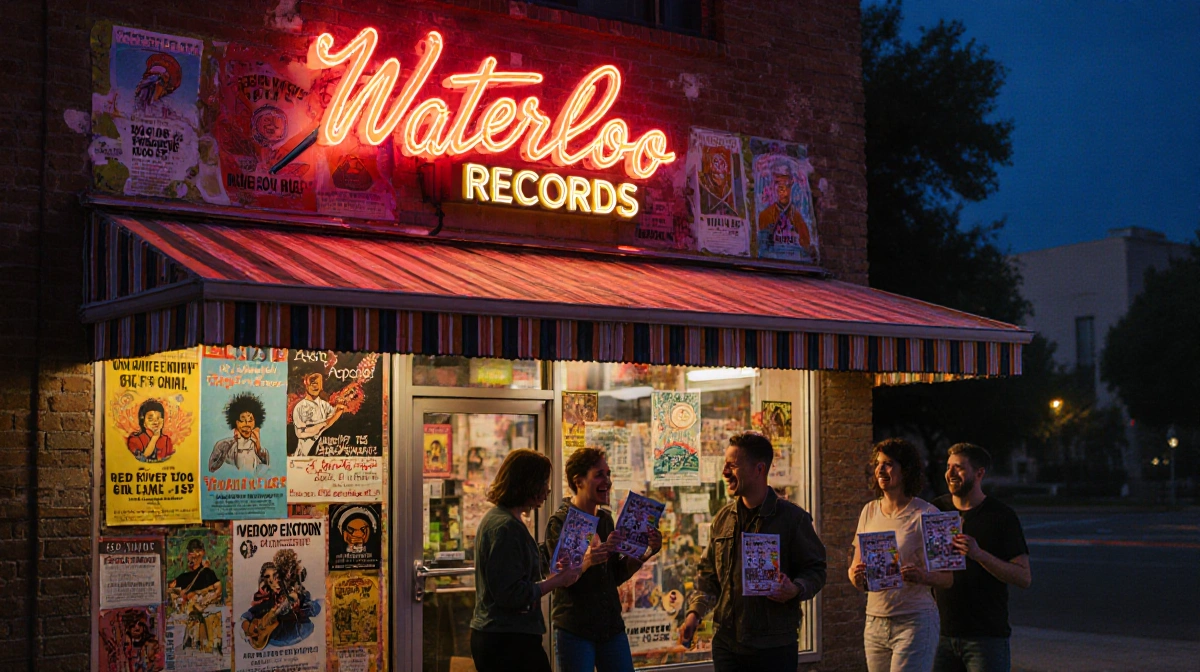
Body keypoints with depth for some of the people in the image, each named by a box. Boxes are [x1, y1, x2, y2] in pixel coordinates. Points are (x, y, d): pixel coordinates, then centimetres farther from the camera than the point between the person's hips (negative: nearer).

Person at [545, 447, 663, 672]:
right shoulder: (559, 522, -9)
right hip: (574, 630, -6)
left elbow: (616, 576, 13)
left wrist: (646, 553, -1)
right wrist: (588, 560, -36)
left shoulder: (605, 519, 11)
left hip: (612, 627, 6)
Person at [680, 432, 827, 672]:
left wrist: (795, 589, -23)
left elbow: (815, 570, -4)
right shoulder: (723, 518, 9)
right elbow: (709, 573, 15)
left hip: (775, 645, -4)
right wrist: (695, 612, 2)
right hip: (727, 642, 4)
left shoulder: (793, 518, -6)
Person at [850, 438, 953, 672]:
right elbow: (855, 568, 12)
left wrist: (923, 576, -26)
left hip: (915, 620, -5)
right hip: (875, 623, 5)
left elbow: (947, 577, -6)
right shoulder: (869, 511, 10)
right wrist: (856, 575, -11)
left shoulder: (926, 514, -6)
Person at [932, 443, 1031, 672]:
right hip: (941, 632, 4)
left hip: (988, 635, -4)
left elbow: (1024, 578, -9)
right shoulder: (936, 510, 7)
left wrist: (979, 554, -22)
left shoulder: (1002, 516, -3)